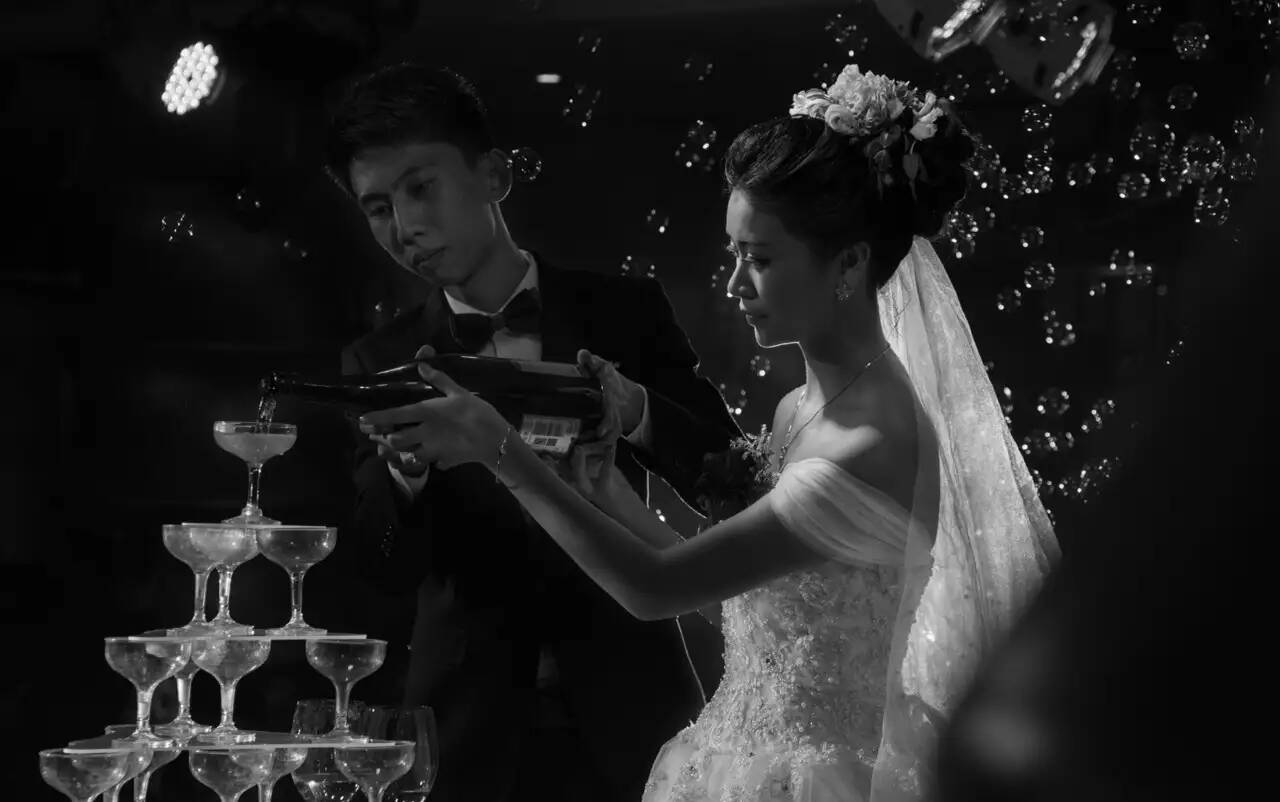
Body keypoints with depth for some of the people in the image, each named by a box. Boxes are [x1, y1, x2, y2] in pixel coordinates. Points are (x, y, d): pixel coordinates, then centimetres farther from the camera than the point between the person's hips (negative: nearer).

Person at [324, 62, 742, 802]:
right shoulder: (381, 365, 3)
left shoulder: (625, 310, 2)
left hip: (631, 713, 0)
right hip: (474, 734, 0)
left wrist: (637, 414, -20)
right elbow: (390, 567, -7)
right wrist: (404, 468, -27)